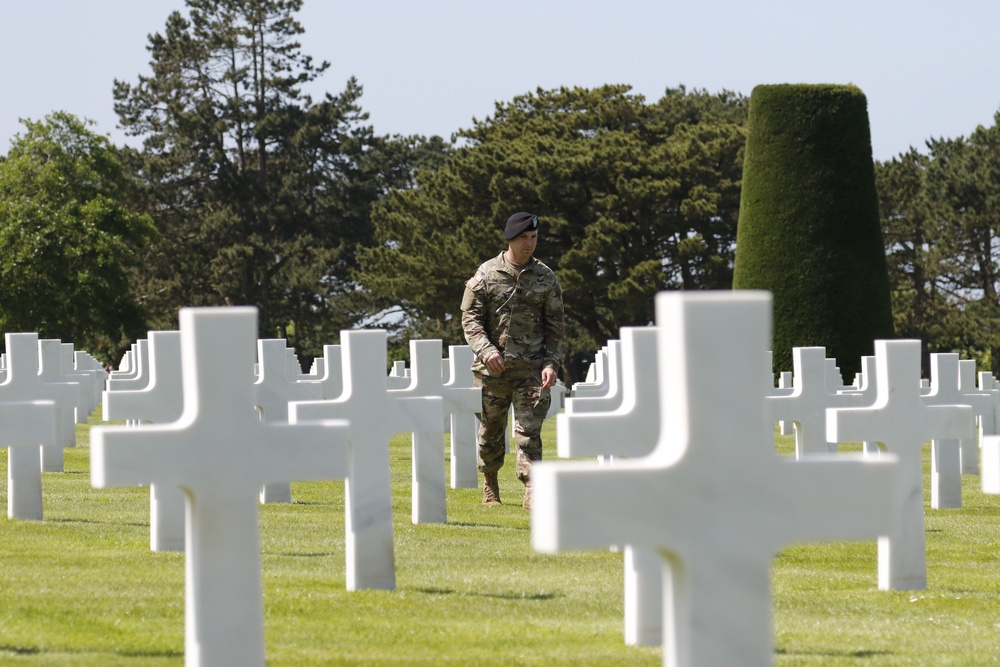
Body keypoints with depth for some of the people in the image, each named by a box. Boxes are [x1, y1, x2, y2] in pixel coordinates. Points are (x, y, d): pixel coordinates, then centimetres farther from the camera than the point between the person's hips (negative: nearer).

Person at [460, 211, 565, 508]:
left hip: (530, 367, 0)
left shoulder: (545, 278, 6)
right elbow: (470, 318, -1)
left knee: (529, 431, -10)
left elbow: (555, 325, 9)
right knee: (491, 431, 11)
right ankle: (490, 486, 30)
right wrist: (486, 350, -16)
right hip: (492, 368, 0)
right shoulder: (486, 274, 1)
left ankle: (532, 491, -13)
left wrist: (551, 362, -3)